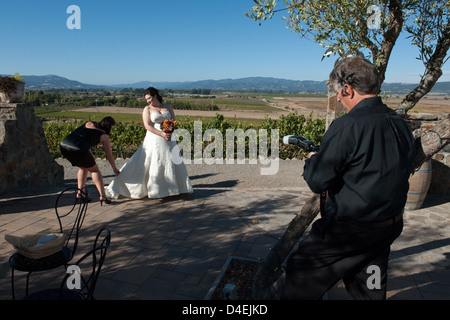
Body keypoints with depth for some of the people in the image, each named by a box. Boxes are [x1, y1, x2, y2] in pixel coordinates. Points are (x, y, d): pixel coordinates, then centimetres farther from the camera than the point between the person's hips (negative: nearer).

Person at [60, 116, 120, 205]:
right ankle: (102, 195, 0)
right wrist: (115, 169, 28)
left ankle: (80, 192, 25)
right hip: (79, 150, -6)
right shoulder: (104, 135, 10)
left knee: (83, 167, 28)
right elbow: (109, 155, 15)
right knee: (94, 170, 12)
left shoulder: (89, 124, 24)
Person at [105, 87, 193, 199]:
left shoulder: (168, 107, 12)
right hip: (154, 140, -3)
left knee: (173, 162, 8)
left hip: (169, 139, 4)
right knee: (154, 164, -5)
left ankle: (175, 187, 22)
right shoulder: (147, 109, 2)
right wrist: (162, 134, -20)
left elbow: (174, 121, 10)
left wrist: (170, 132, -11)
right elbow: (147, 125, -9)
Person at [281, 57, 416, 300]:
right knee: (370, 290, 25)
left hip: (348, 230, -8)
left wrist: (311, 160, 2)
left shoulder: (346, 126, -23)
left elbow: (316, 181, -21)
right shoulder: (401, 125, 2)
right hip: (390, 227, 8)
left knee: (300, 279, 11)